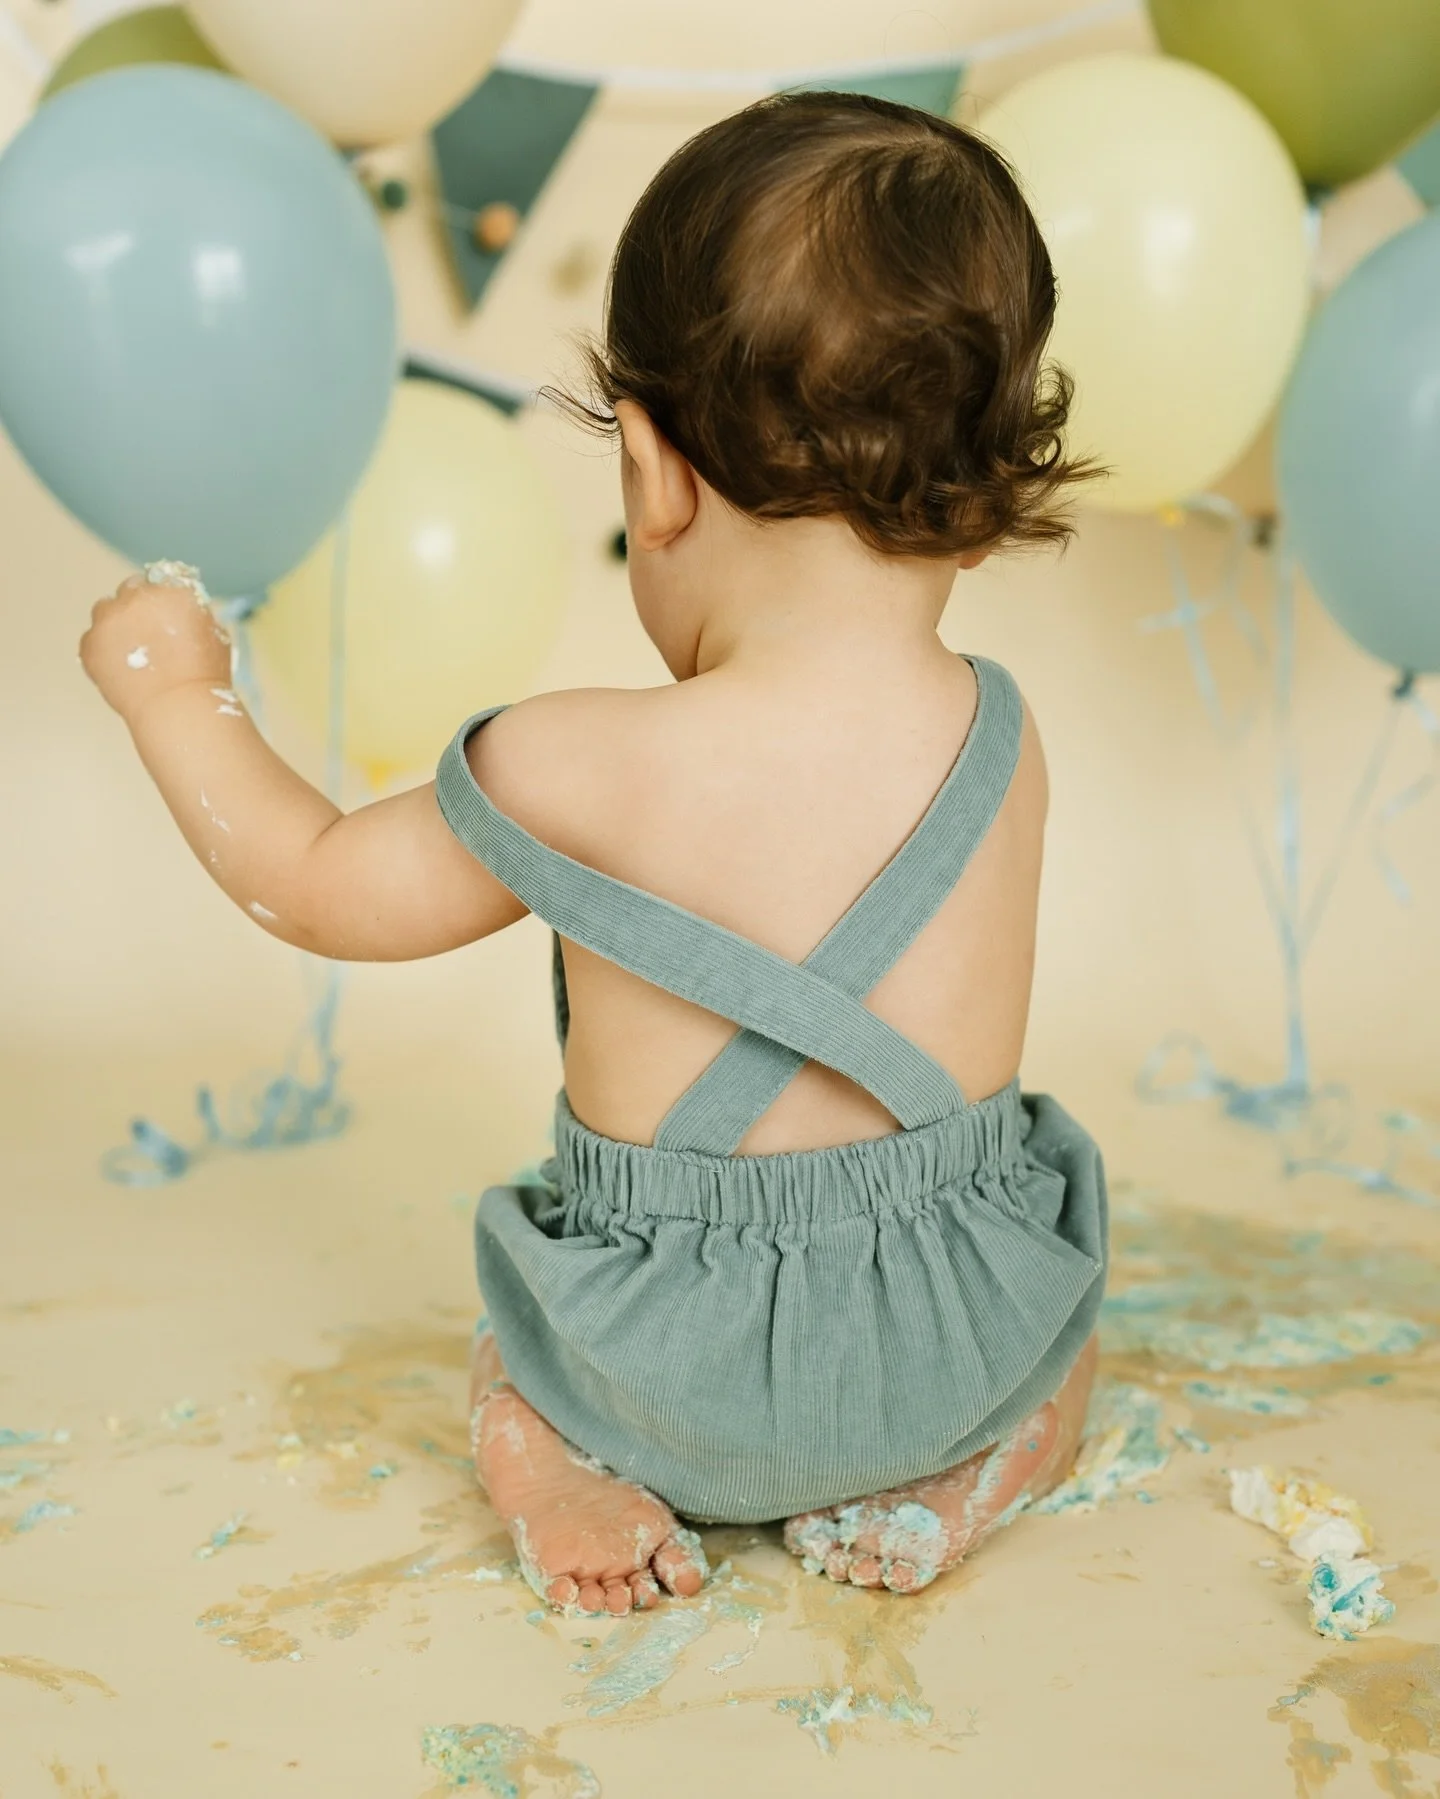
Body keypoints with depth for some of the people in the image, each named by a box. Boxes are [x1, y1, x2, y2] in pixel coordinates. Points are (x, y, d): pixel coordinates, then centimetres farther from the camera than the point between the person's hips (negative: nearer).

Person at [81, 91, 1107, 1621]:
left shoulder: (579, 768, -20)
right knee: (1053, 1328, 36)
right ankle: (954, 1482, 11)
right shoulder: (1001, 740, -10)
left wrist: (172, 684, 9)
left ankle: (556, 1467, 7)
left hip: (670, 1366, -1)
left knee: (512, 1336, 34)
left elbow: (320, 888, -5)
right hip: (945, 1354, 1)